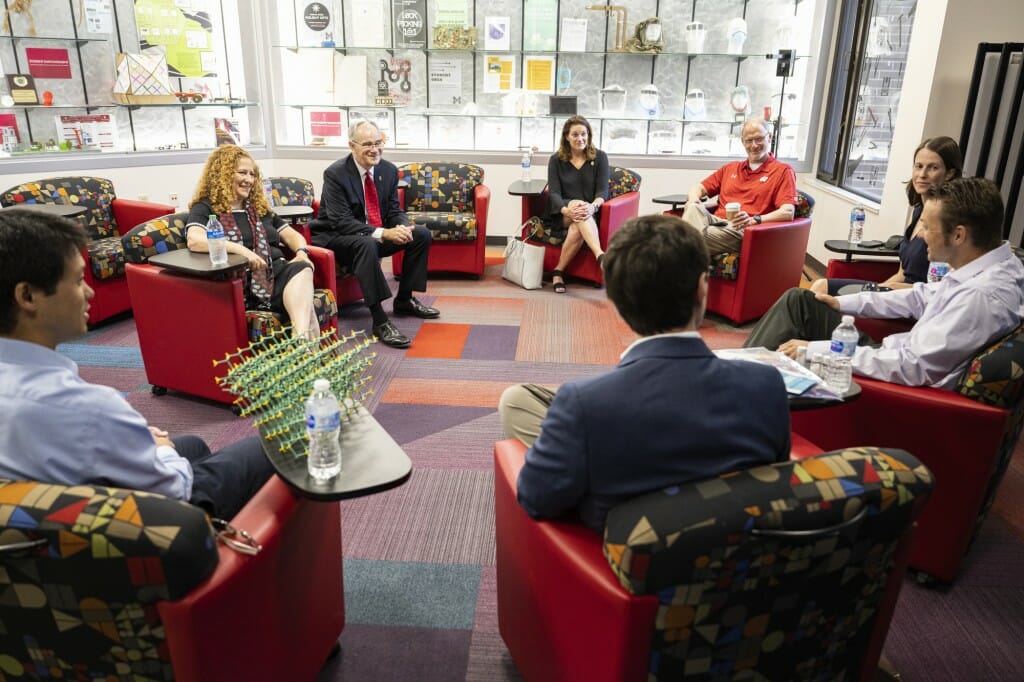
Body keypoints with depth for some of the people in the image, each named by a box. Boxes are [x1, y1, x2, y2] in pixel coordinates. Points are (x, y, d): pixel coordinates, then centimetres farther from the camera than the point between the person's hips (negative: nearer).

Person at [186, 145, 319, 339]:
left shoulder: (260, 208, 28)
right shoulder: (205, 208, 10)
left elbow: (293, 235, 26)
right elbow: (194, 240, -10)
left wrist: (302, 253, 1)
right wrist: (240, 249, -22)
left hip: (277, 270, 5)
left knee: (302, 269, -34)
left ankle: (301, 335, -56)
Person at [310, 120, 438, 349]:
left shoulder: (389, 170, 0)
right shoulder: (335, 174, -19)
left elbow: (394, 211, 5)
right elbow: (341, 221, -25)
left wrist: (403, 227, -21)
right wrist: (382, 233, -35)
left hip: (378, 235, 7)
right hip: (336, 238, -7)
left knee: (422, 234, -6)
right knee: (366, 244, -39)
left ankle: (404, 300, 7)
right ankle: (380, 321, -37)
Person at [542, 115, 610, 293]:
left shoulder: (600, 157, 6)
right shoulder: (556, 160, 7)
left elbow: (603, 190, -4)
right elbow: (554, 193, -5)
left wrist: (593, 206, -28)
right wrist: (566, 210, -28)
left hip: (591, 215, 0)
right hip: (562, 214, 0)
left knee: (577, 229, -37)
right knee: (578, 204, -37)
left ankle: (558, 271, -27)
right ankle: (600, 256, -56)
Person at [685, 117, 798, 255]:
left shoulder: (783, 171, 11)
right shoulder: (730, 168, 30)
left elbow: (788, 213, -3)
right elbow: (699, 188, 28)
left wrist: (754, 220, -21)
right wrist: (693, 198, 1)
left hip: (742, 230, -4)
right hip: (716, 221, 5)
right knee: (694, 208, -33)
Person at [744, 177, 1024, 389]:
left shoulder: (983, 295, -29)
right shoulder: (989, 263, -1)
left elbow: (912, 367, -29)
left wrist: (816, 350, -25)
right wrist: (844, 303, 11)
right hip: (894, 354, 9)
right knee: (798, 300, 3)